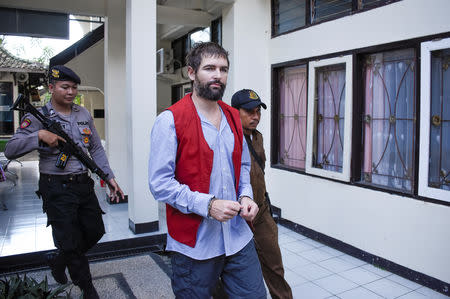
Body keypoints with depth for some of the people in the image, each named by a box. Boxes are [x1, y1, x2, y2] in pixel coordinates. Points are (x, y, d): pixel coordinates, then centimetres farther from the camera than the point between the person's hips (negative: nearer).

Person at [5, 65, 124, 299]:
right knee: (70, 242, 3)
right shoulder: (38, 117, -7)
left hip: (84, 184, 5)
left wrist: (109, 177, 2)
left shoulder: (84, 114, 8)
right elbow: (10, 150, -13)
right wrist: (39, 135, -27)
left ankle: (58, 260, 41)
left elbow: (96, 149, 10)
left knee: (95, 231, 14)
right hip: (57, 189, -5)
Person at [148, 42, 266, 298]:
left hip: (239, 237, 5)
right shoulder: (170, 120, -10)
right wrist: (207, 205, -22)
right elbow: (160, 183, -14)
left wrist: (246, 196, 1)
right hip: (194, 244, -5)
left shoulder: (233, 117, 10)